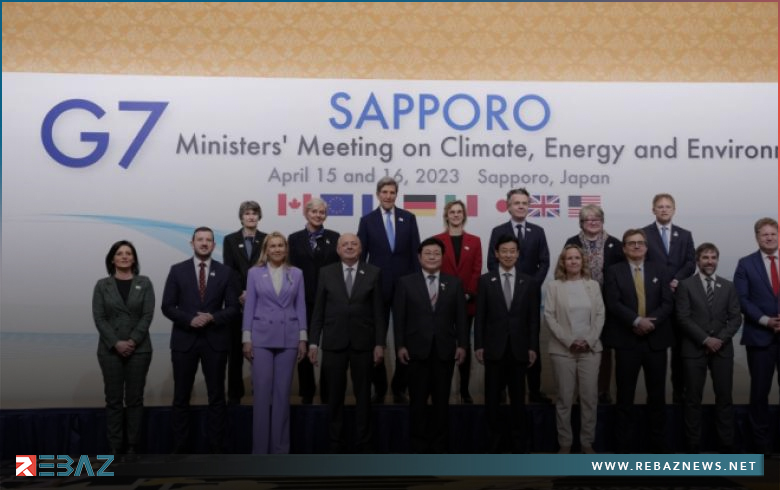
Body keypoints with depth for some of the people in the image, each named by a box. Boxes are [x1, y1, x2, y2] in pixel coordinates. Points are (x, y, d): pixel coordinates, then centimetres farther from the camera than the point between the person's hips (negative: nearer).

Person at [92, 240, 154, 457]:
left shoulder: (144, 283, 4)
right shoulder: (102, 285, 5)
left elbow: (148, 315, -3)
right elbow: (99, 318, -2)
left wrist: (133, 341, -13)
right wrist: (116, 343, -13)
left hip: (139, 349, 0)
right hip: (110, 350, 0)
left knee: (135, 399, 3)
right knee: (114, 399, 3)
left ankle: (132, 447, 10)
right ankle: (115, 448, 10)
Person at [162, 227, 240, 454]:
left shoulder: (226, 272, 4)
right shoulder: (177, 270, 3)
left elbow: (234, 308, 1)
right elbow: (167, 306, -1)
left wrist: (212, 318, -16)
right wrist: (190, 320, -16)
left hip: (215, 341, 0)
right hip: (184, 340, 0)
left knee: (217, 397, 5)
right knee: (181, 397, 6)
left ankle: (216, 449, 14)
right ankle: (180, 449, 17)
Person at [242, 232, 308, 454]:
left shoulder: (296, 273, 7)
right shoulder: (255, 273, 4)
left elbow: (301, 306, 6)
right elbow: (249, 306, 3)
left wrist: (303, 338, 0)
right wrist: (246, 338, -4)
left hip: (288, 338, 1)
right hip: (261, 337, -1)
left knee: (283, 393, 5)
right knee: (262, 393, 0)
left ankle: (280, 448, 15)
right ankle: (260, 448, 10)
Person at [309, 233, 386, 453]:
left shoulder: (373, 273, 2)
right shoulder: (326, 273, 4)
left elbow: (378, 310, 0)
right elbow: (318, 310, 4)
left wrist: (379, 343, -5)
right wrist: (313, 342, -1)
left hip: (363, 342, 0)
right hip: (334, 342, 0)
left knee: (363, 395, 7)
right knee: (335, 395, 7)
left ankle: (364, 444, 18)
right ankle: (336, 444, 19)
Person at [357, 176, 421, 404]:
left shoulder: (408, 218, 5)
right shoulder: (367, 220, 2)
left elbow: (415, 252, 4)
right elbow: (361, 255, 2)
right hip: (377, 286, 0)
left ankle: (399, 388, 16)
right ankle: (379, 388, 17)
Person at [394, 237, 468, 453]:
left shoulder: (454, 283, 8)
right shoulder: (406, 282, 3)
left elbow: (461, 317, 5)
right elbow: (399, 317, 0)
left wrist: (462, 344, -2)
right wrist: (400, 345, -7)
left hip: (445, 350, 1)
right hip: (417, 349, -1)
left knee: (442, 400, 8)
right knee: (418, 401, 5)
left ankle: (440, 446, 19)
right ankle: (420, 445, 17)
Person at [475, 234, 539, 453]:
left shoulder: (528, 282, 6)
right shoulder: (485, 280, 3)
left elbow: (533, 318, 4)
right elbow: (480, 316, 0)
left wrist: (533, 347, -2)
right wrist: (478, 345, -5)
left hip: (518, 349, 1)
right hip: (494, 348, -1)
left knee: (518, 398, 8)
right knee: (492, 398, 5)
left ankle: (519, 444, 17)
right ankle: (493, 443, 15)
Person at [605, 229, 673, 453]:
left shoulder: (658, 270, 11)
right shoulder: (614, 271, 3)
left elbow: (668, 302, 2)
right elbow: (613, 303, -8)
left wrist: (651, 321, -14)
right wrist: (637, 321, -19)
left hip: (656, 339, 2)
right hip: (627, 340, -2)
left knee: (657, 394, 8)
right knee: (625, 395, 3)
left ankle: (658, 444, 19)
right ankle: (624, 446, 11)